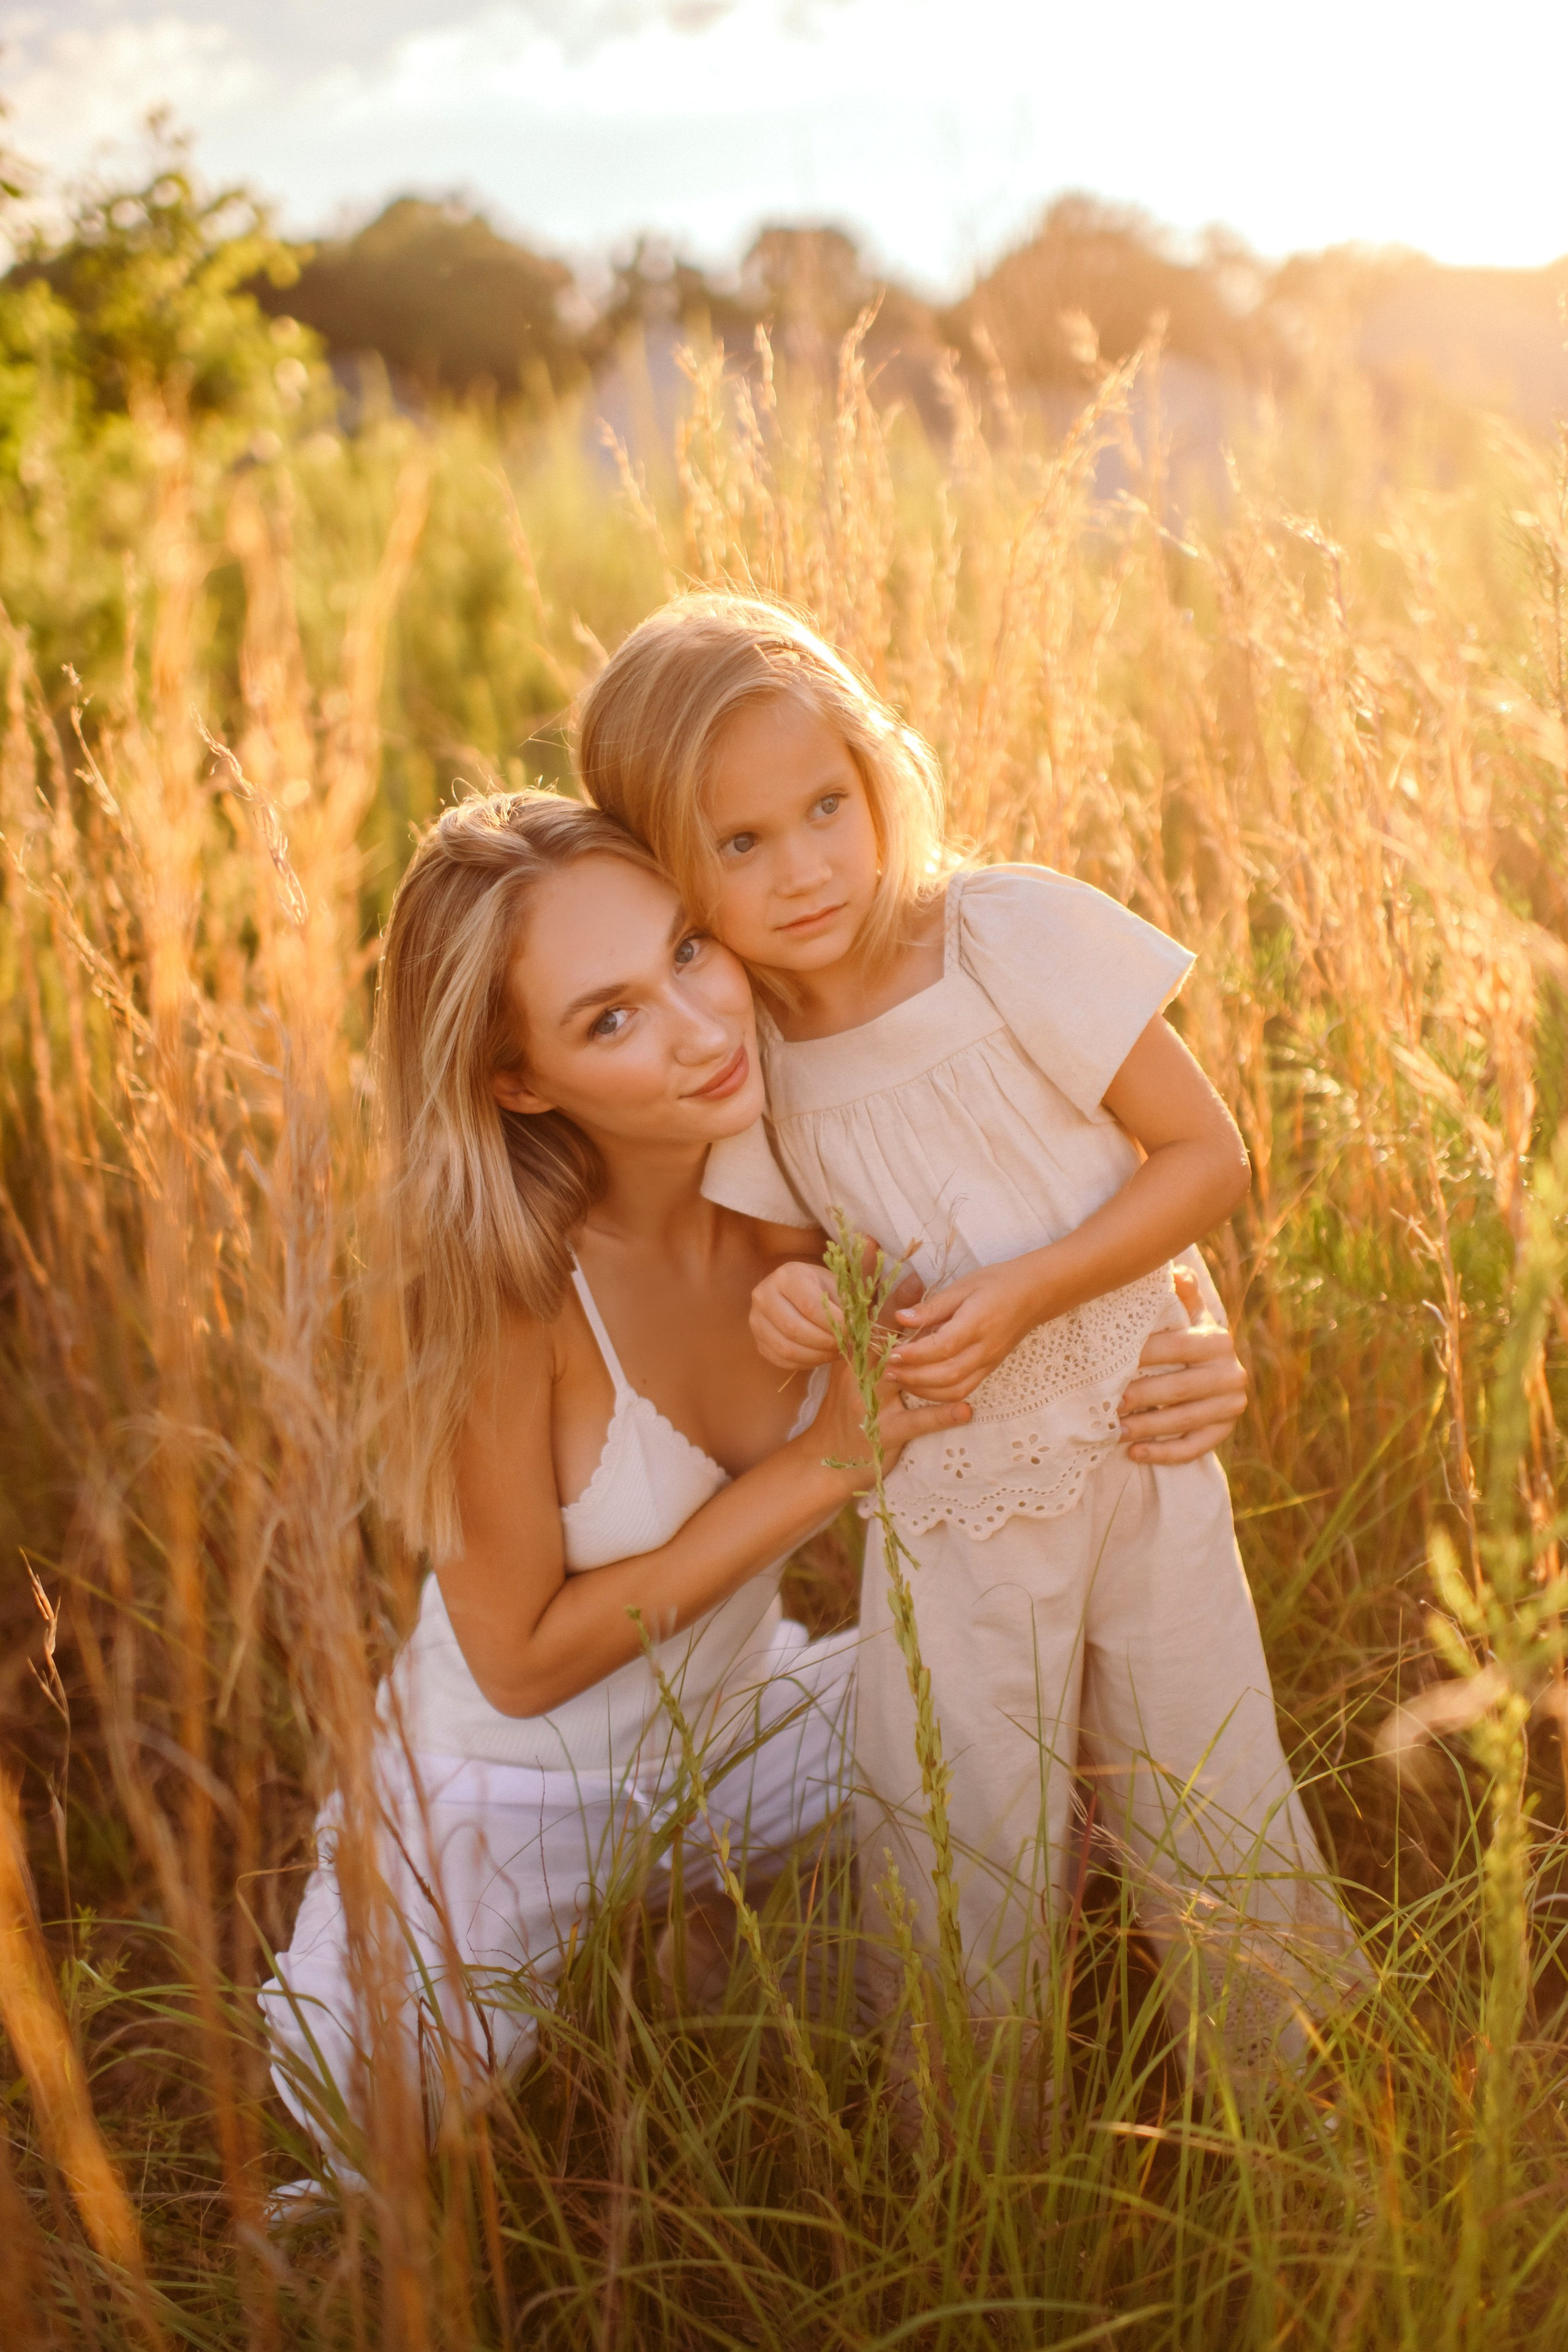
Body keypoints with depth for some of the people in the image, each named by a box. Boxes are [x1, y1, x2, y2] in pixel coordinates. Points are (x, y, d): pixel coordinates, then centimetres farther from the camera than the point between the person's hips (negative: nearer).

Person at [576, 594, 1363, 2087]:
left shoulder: (1014, 937, -14)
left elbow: (1208, 1154, -9)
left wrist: (1026, 1292, -21)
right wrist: (784, 1298, -16)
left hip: (1139, 1450, -1)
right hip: (947, 1514, 2)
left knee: (1230, 1862, 9)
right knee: (954, 1926, 3)